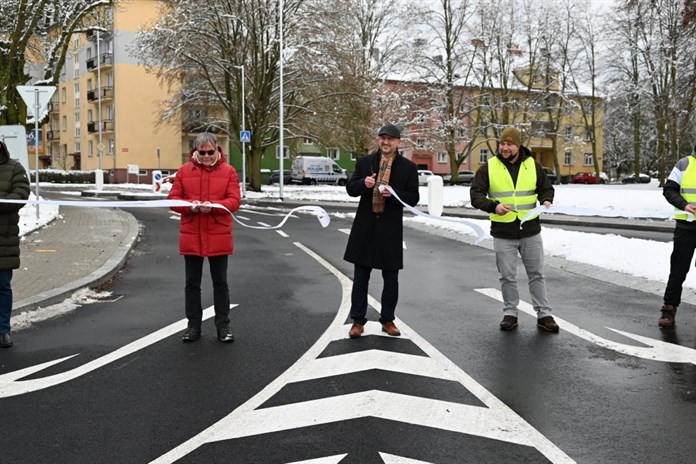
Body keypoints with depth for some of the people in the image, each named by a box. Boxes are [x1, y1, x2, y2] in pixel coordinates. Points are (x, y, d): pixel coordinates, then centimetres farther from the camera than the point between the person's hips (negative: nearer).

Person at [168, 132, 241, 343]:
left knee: (220, 283, 8)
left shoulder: (228, 171, 0)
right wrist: (189, 206, -18)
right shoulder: (184, 171, 3)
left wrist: (213, 205, -23)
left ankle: (223, 326, 17)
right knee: (192, 283, 9)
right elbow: (173, 199, 2)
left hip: (219, 237, -1)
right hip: (191, 236, 2)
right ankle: (193, 325, 20)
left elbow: (234, 200, -7)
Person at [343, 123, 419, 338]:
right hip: (365, 226, 1)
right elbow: (350, 189, 5)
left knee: (391, 278, 8)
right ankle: (358, 321, 17)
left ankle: (388, 320, 22)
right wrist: (363, 183, -16)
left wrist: (393, 193, -20)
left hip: (391, 228, -1)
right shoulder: (364, 162, 5)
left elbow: (413, 198, -2)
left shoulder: (408, 167, 0)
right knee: (360, 277, 7)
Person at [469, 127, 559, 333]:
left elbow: (546, 188, 13)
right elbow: (475, 194, -6)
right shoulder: (488, 168, -4)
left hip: (530, 231, 1)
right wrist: (493, 206, -23)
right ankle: (510, 313, 23)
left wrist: (546, 200, -10)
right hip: (503, 233, -1)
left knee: (536, 274, 9)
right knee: (507, 276, 8)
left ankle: (544, 314, 18)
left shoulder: (533, 165, 2)